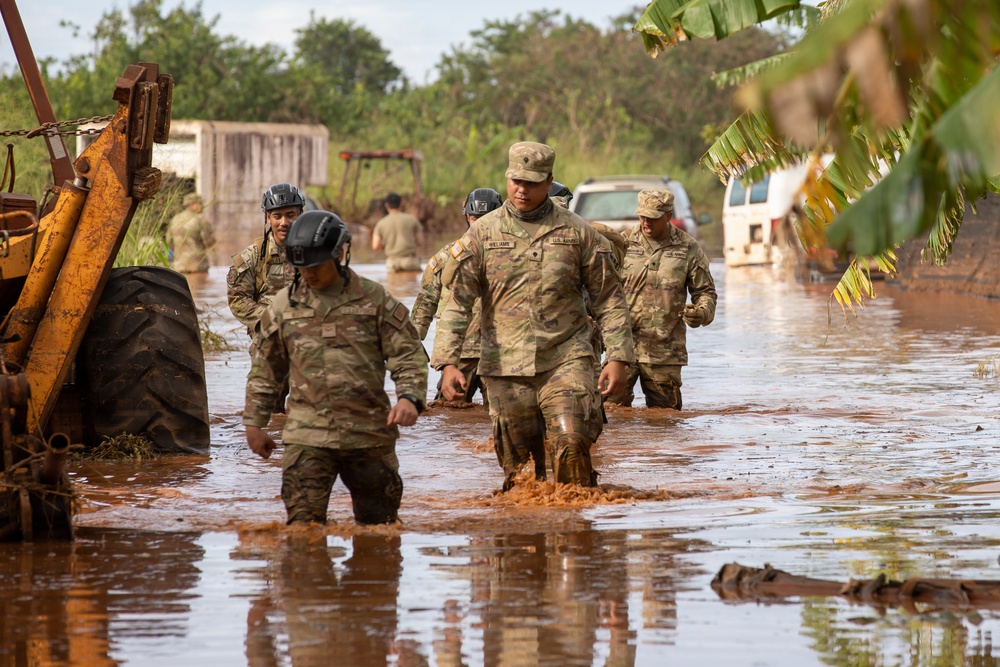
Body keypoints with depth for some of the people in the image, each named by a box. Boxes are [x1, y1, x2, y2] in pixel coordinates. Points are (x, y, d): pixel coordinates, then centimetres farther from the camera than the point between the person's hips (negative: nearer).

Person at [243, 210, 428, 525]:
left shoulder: (374, 300, 1)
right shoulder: (282, 307, 6)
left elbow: (408, 354, 1)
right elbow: (264, 370, 16)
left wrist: (409, 396, -17)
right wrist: (254, 424, 14)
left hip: (369, 435, 0)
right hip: (307, 438, 0)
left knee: (379, 523, 12)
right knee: (303, 521, -12)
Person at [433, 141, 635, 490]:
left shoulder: (577, 232, 3)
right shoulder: (483, 233, 4)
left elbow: (609, 299, 7)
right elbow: (458, 302, 2)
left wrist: (618, 357, -2)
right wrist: (448, 362, -8)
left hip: (566, 360, -1)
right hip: (506, 366, 1)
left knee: (571, 444, -16)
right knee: (517, 464, 3)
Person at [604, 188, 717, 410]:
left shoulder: (688, 249, 5)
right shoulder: (623, 243, 5)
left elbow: (705, 291, 11)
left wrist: (702, 312, -11)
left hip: (664, 349, 0)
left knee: (665, 410, 5)